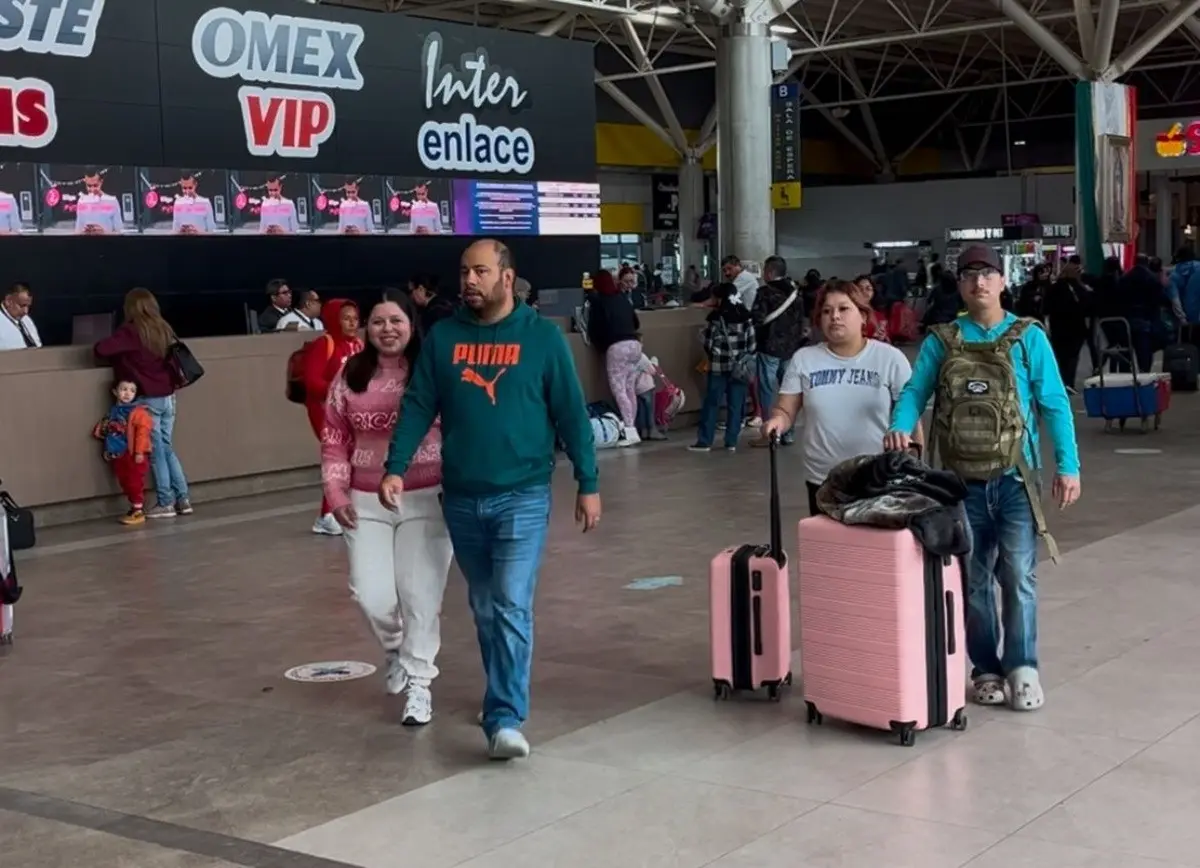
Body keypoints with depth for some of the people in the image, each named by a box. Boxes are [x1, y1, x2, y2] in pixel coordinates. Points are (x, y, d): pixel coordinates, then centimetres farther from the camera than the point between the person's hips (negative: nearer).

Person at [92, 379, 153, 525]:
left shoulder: (137, 412, -11)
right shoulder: (112, 412, 13)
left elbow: (143, 430, -18)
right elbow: (102, 429, 24)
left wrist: (140, 451, -23)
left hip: (134, 455, -7)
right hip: (118, 455, 7)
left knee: (135, 484, -3)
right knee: (125, 484, 12)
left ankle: (139, 511, 3)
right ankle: (134, 508, 22)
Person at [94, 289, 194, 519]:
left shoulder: (131, 331, -11)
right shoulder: (164, 329, 6)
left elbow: (101, 350, -18)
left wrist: (118, 358, 1)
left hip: (148, 399, -6)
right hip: (168, 397, 6)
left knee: (156, 452, 1)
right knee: (168, 449, 14)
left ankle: (165, 503, 3)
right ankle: (183, 499, 13)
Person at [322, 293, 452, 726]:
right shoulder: (350, 376, 5)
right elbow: (333, 439, 9)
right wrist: (336, 492, 1)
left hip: (427, 499, -3)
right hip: (367, 502, 3)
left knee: (420, 594, -3)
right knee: (371, 593, -2)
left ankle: (418, 684, 12)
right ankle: (397, 649, 30)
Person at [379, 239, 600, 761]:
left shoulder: (542, 336, -4)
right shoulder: (442, 337, 3)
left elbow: (571, 414, -2)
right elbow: (417, 406, 3)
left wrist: (588, 484, -2)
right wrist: (395, 469, -8)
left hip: (522, 496, -4)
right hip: (461, 499, 4)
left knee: (512, 606, -12)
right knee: (484, 609, 14)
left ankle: (505, 719, -11)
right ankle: (504, 697, 31)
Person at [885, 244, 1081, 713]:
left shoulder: (1028, 337, -1)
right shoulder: (941, 341, 4)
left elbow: (1055, 405, -1)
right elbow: (914, 393, 2)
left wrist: (1068, 466, -7)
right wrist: (899, 428, -20)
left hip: (1014, 479, -2)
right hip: (962, 481, 2)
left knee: (1018, 577, -5)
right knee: (973, 581, 9)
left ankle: (1022, 667, 9)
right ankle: (986, 668, 21)